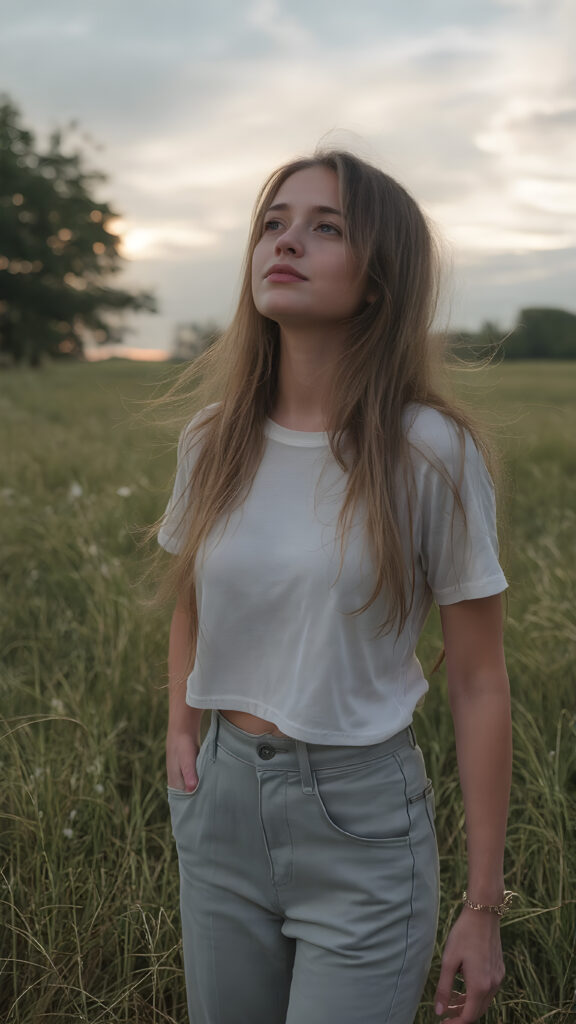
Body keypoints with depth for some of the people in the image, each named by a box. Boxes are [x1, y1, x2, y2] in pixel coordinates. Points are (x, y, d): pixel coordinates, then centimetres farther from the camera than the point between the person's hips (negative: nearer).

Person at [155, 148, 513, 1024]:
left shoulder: (431, 453, -14)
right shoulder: (214, 438, -3)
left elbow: (478, 682, -9)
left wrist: (483, 908, -7)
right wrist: (181, 729, -1)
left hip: (364, 820, -4)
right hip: (223, 799, 4)